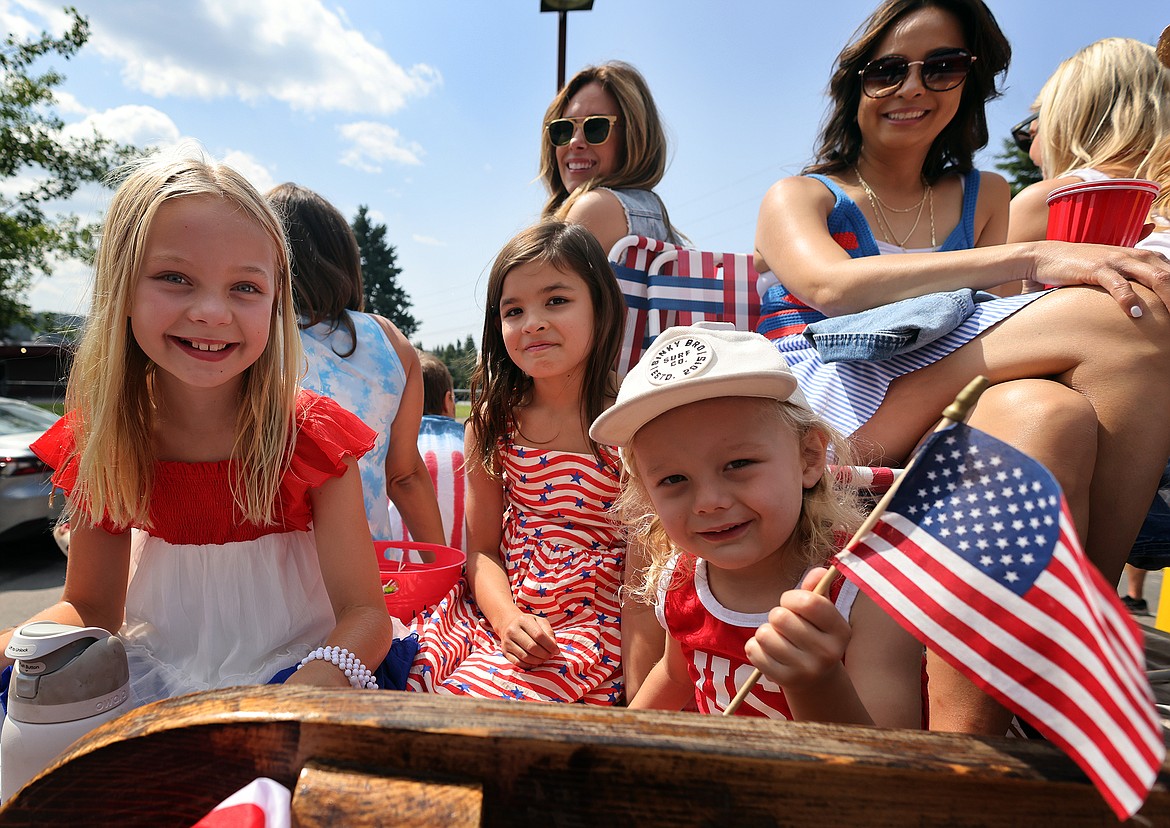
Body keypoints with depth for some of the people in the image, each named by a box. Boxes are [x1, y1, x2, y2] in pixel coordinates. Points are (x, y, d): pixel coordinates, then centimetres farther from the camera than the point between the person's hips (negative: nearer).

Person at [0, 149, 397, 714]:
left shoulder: (312, 436, -17)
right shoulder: (106, 437, -7)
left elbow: (365, 613, -19)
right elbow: (91, 608, 3)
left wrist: (318, 683, -41)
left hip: (292, 660, -4)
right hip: (161, 663, 5)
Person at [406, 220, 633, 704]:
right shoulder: (493, 422, 4)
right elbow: (482, 548, 6)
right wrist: (507, 618, -12)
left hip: (593, 619, -3)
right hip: (499, 608, 4)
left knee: (474, 696, -26)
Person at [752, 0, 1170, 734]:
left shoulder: (982, 198, 27)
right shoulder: (797, 198, 13)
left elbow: (1012, 322, 13)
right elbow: (829, 284, -13)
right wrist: (1031, 258, -23)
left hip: (943, 424, 4)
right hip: (826, 405, -4)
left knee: (1051, 411, -32)